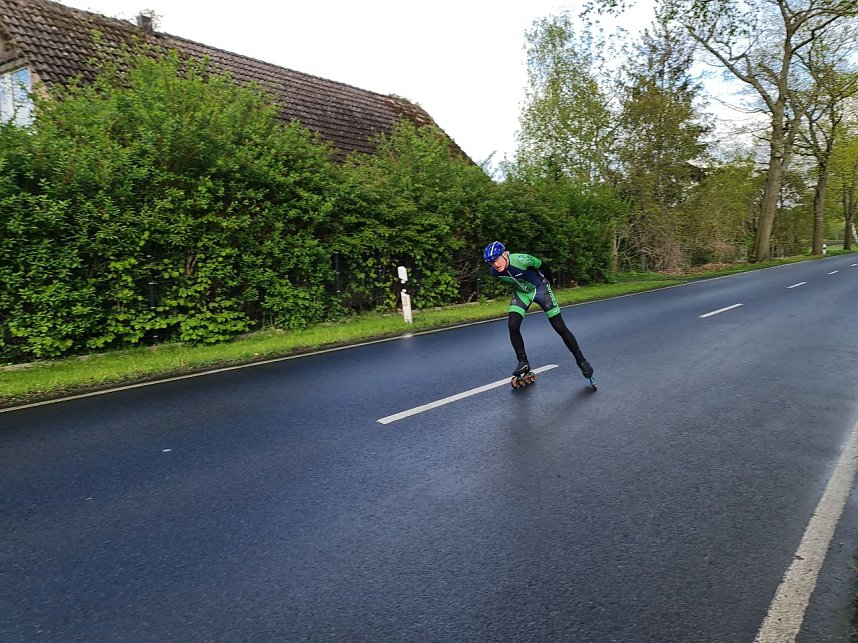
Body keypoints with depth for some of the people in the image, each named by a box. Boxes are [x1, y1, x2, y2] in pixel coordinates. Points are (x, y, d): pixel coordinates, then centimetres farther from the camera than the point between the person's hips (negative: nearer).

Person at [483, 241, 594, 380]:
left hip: (539, 288, -4)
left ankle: (581, 361, 11)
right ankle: (523, 363, 0)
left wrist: (549, 282, 2)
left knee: (560, 328, -3)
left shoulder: (522, 260, -33)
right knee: (513, 326, -16)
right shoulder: (494, 272, -17)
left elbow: (543, 266, -14)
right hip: (521, 293, 4)